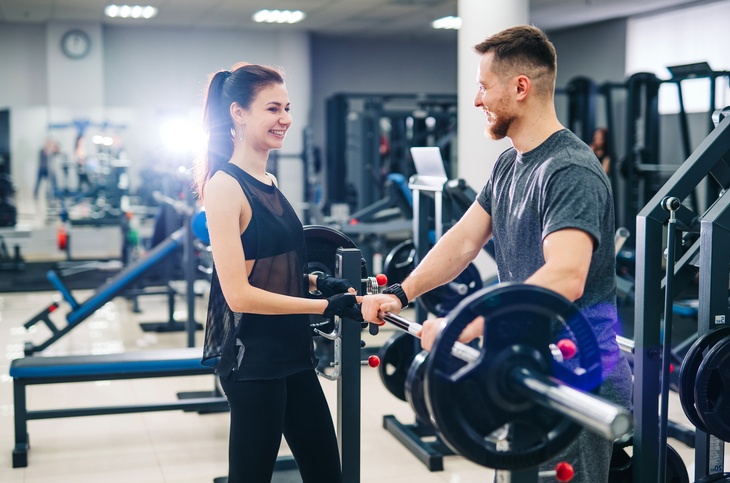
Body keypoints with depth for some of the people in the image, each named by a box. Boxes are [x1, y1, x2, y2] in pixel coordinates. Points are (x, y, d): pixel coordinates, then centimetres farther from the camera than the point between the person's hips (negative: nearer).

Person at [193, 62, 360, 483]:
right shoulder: (224, 186, -14)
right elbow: (239, 294, -19)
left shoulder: (267, 183, 10)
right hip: (251, 357, -8)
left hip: (291, 352, 9)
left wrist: (317, 282, 2)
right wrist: (326, 305, -18)